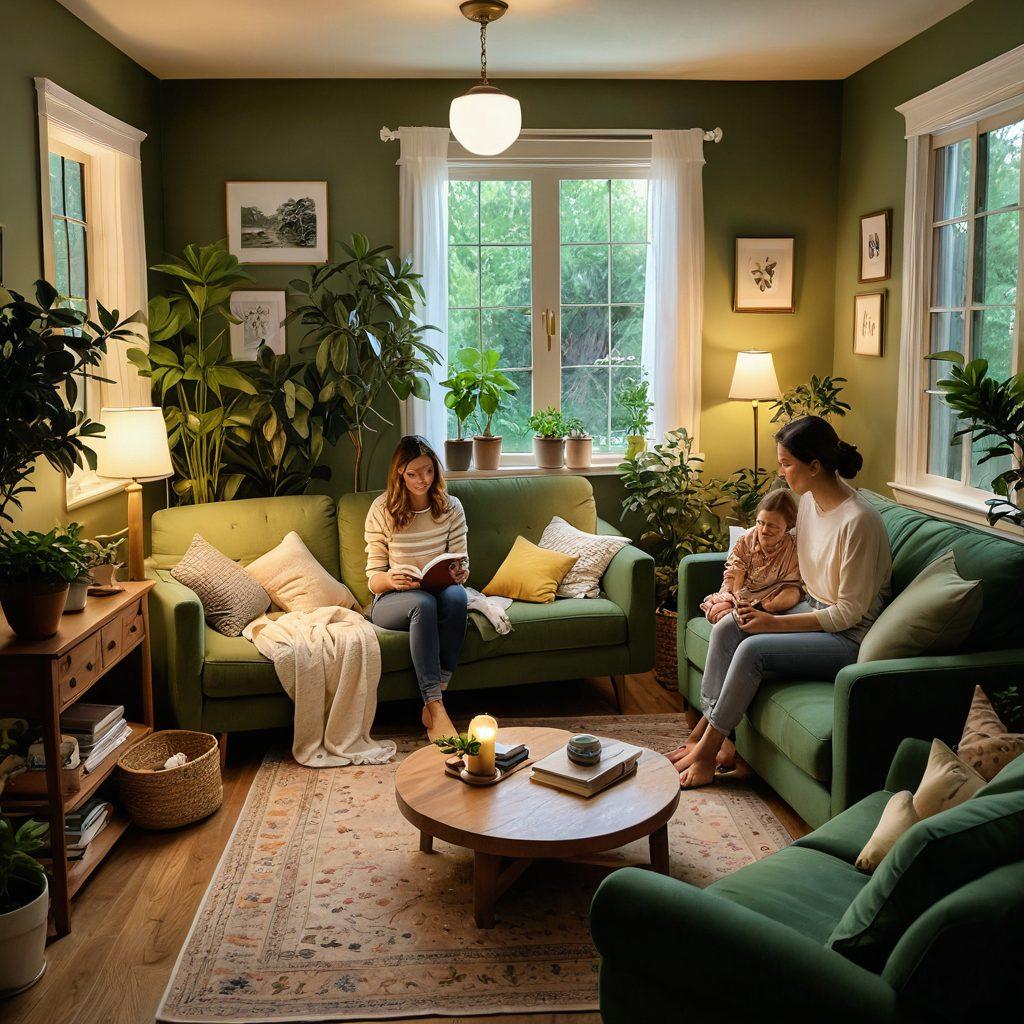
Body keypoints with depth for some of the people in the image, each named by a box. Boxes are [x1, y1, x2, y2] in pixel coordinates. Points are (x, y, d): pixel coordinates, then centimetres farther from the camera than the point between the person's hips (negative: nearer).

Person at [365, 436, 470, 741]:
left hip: (440, 595, 2)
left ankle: (434, 700, -30)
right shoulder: (382, 510, -5)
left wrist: (460, 573, -23)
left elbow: (461, 565, 3)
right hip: (391, 601, -2)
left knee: (456, 594, -35)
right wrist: (390, 579, -30)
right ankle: (436, 709, -41)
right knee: (422, 601, -37)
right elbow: (374, 580, -5)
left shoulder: (451, 507, 1)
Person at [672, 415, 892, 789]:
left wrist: (775, 623, -19)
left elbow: (850, 611, -22)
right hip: (814, 610, 9)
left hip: (850, 636, -9)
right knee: (726, 627, -10)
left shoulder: (858, 520, -26)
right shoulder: (808, 500, 1)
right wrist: (762, 604, -3)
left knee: (753, 649, -24)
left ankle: (707, 752, -11)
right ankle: (704, 730, -5)